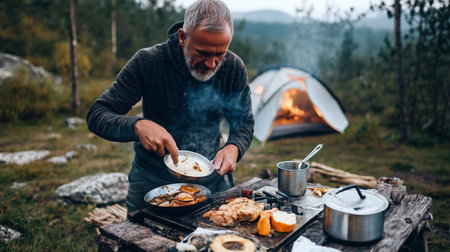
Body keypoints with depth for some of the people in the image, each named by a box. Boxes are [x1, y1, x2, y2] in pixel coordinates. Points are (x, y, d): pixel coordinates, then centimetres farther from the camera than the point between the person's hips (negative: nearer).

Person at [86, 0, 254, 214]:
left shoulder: (234, 68, -11)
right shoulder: (147, 62, -19)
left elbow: (244, 122, 2)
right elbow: (96, 116, -18)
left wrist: (233, 148, -20)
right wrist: (138, 125, -38)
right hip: (153, 182, -2)